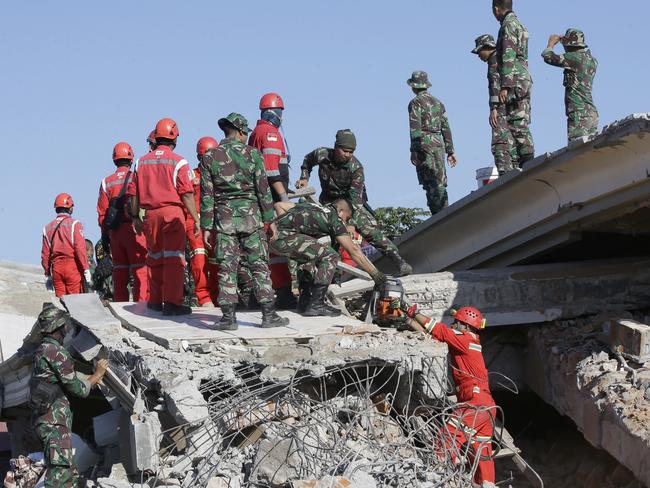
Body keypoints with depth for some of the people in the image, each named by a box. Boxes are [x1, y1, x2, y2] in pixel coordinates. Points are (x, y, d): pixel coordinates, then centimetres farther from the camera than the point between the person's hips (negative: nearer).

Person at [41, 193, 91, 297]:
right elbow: (80, 249, -12)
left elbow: (45, 254, 10)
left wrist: (48, 275, 17)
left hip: (56, 268, 4)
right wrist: (86, 271, -10)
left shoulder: (48, 228, 9)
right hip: (72, 266, -4)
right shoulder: (74, 224, -5)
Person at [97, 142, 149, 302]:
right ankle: (141, 303, -12)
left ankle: (120, 304, 10)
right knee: (140, 270, -5)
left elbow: (102, 212, 8)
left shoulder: (106, 182, 9)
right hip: (134, 228, -4)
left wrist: (105, 233, 14)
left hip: (114, 231, 4)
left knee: (119, 271, 9)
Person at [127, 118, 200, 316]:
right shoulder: (178, 162, -4)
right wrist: (196, 219, -5)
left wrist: (135, 217, 21)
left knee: (155, 258, 15)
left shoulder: (142, 162, 10)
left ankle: (155, 301, 22)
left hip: (150, 214, 5)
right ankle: (172, 302, -7)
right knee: (174, 258, -3)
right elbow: (187, 194, -9)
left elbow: (133, 192, 11)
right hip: (172, 212, -5)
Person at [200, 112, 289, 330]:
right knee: (259, 266, 4)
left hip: (224, 218, 1)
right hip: (251, 215, -1)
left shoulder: (210, 157, 2)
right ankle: (268, 314, 4)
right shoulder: (252, 154, -2)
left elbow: (207, 195, 1)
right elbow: (263, 189, -2)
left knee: (227, 267, 3)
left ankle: (228, 317, 1)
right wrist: (270, 220, 3)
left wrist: (206, 226, 4)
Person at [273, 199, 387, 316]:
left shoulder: (313, 207, 28)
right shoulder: (334, 218, 6)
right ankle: (315, 305, -10)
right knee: (331, 256, -6)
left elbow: (279, 205, 26)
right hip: (285, 237, -9)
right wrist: (375, 273, 8)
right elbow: (353, 250, 4)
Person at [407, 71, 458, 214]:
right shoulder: (438, 102, 17)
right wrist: (450, 151, 18)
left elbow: (415, 129, -12)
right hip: (439, 144, 6)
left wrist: (413, 151, -13)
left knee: (431, 184, -8)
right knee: (440, 183, 9)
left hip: (424, 144, -6)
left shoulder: (415, 103, -4)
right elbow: (446, 128, 16)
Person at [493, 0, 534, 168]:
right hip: (524, 80, 10)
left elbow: (508, 58, -18)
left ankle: (527, 162, -17)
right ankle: (524, 163, 7)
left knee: (518, 125, -12)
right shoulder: (519, 25, 21)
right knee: (521, 125, 9)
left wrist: (505, 86, -22)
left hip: (515, 82, -10)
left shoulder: (508, 25, -9)